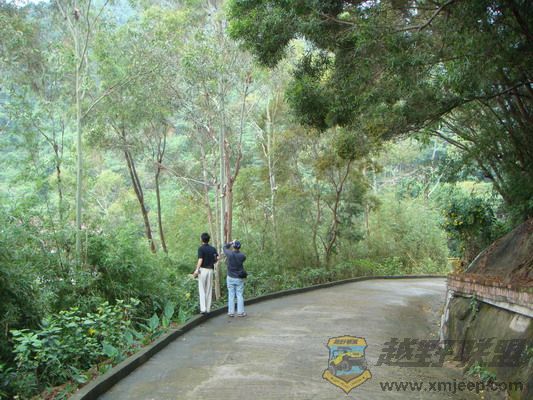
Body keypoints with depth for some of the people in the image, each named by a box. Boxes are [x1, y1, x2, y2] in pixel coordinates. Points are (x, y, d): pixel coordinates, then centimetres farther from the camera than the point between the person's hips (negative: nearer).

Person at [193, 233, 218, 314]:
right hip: (210, 270, 5)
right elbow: (217, 258, 2)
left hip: (203, 270, -5)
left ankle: (203, 308, -9)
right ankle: (208, 309, 11)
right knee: (209, 290, 9)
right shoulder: (213, 248, 9)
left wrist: (197, 269, -15)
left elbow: (200, 260, -15)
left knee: (202, 290, -1)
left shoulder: (201, 248, -7)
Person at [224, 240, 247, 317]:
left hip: (230, 278, 0)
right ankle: (240, 312, 8)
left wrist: (231, 242, 18)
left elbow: (225, 247, 8)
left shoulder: (230, 254, -12)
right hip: (239, 279, 0)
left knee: (231, 296, 7)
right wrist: (239, 251, 15)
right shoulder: (242, 256, -13)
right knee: (240, 296, 6)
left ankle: (231, 312, 10)